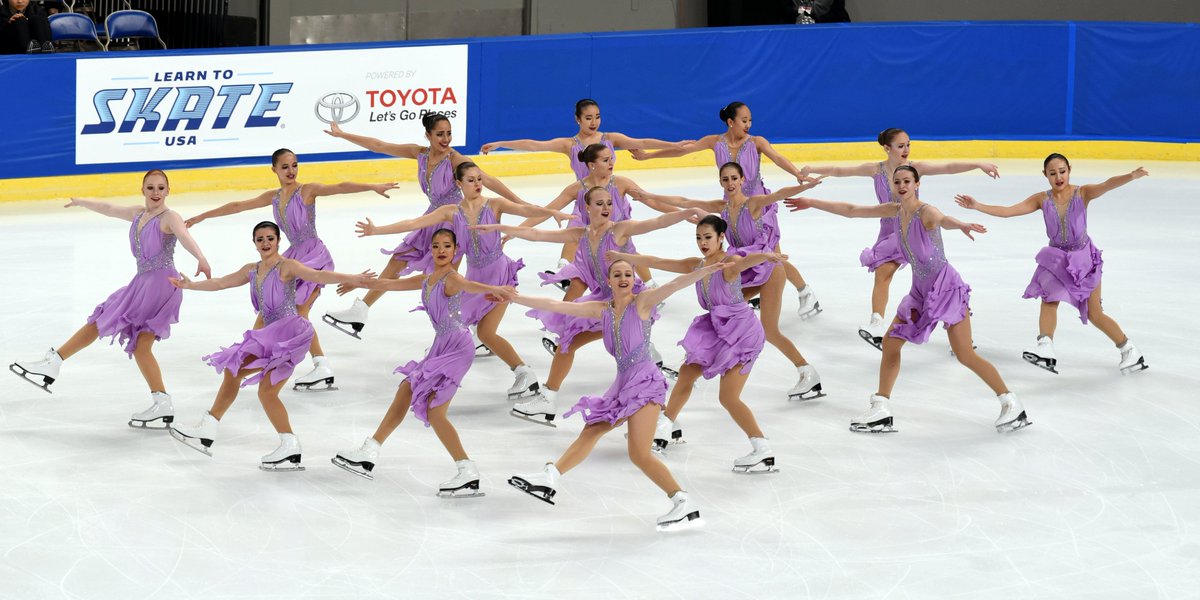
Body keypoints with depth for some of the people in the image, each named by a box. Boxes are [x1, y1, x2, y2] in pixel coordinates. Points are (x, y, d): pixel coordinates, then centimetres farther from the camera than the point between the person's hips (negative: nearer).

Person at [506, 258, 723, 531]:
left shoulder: (642, 302, -4)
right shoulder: (602, 309, 12)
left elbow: (674, 284, -20)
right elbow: (556, 306, 15)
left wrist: (707, 270, -34)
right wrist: (515, 298, 16)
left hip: (645, 381, -7)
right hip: (624, 384, 7)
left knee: (639, 454, -14)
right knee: (591, 431, 15)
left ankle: (685, 504, -11)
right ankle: (549, 479, 25)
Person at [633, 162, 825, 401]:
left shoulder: (753, 203, -17)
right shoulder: (721, 207, 2)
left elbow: (778, 195, -37)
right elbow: (684, 202, 8)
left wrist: (803, 186, -56)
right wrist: (648, 195, 10)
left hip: (769, 268, -7)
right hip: (747, 270, 7)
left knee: (770, 331, -13)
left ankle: (809, 373, -6)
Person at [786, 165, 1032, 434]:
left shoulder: (925, 212, -20)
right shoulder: (895, 211, 3)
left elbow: (943, 220, -44)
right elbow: (851, 210, 12)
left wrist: (961, 225, -68)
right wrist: (812, 203, 17)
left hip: (945, 286, -8)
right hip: (921, 289, 8)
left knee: (965, 355, -11)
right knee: (890, 341, 9)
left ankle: (1012, 404, -1)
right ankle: (881, 411, 18)